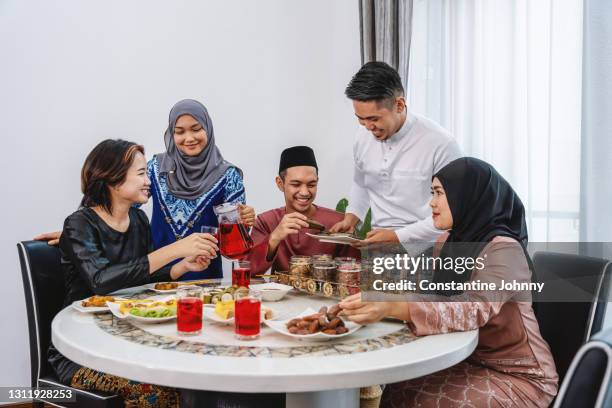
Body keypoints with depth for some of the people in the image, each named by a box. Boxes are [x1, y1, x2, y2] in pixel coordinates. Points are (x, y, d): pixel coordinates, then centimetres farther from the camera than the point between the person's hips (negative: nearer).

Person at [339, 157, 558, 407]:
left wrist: (392, 308, -47)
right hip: (471, 362, 6)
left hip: (518, 377, -6)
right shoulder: (450, 241, 5)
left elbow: (475, 312, -36)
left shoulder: (503, 249, -20)